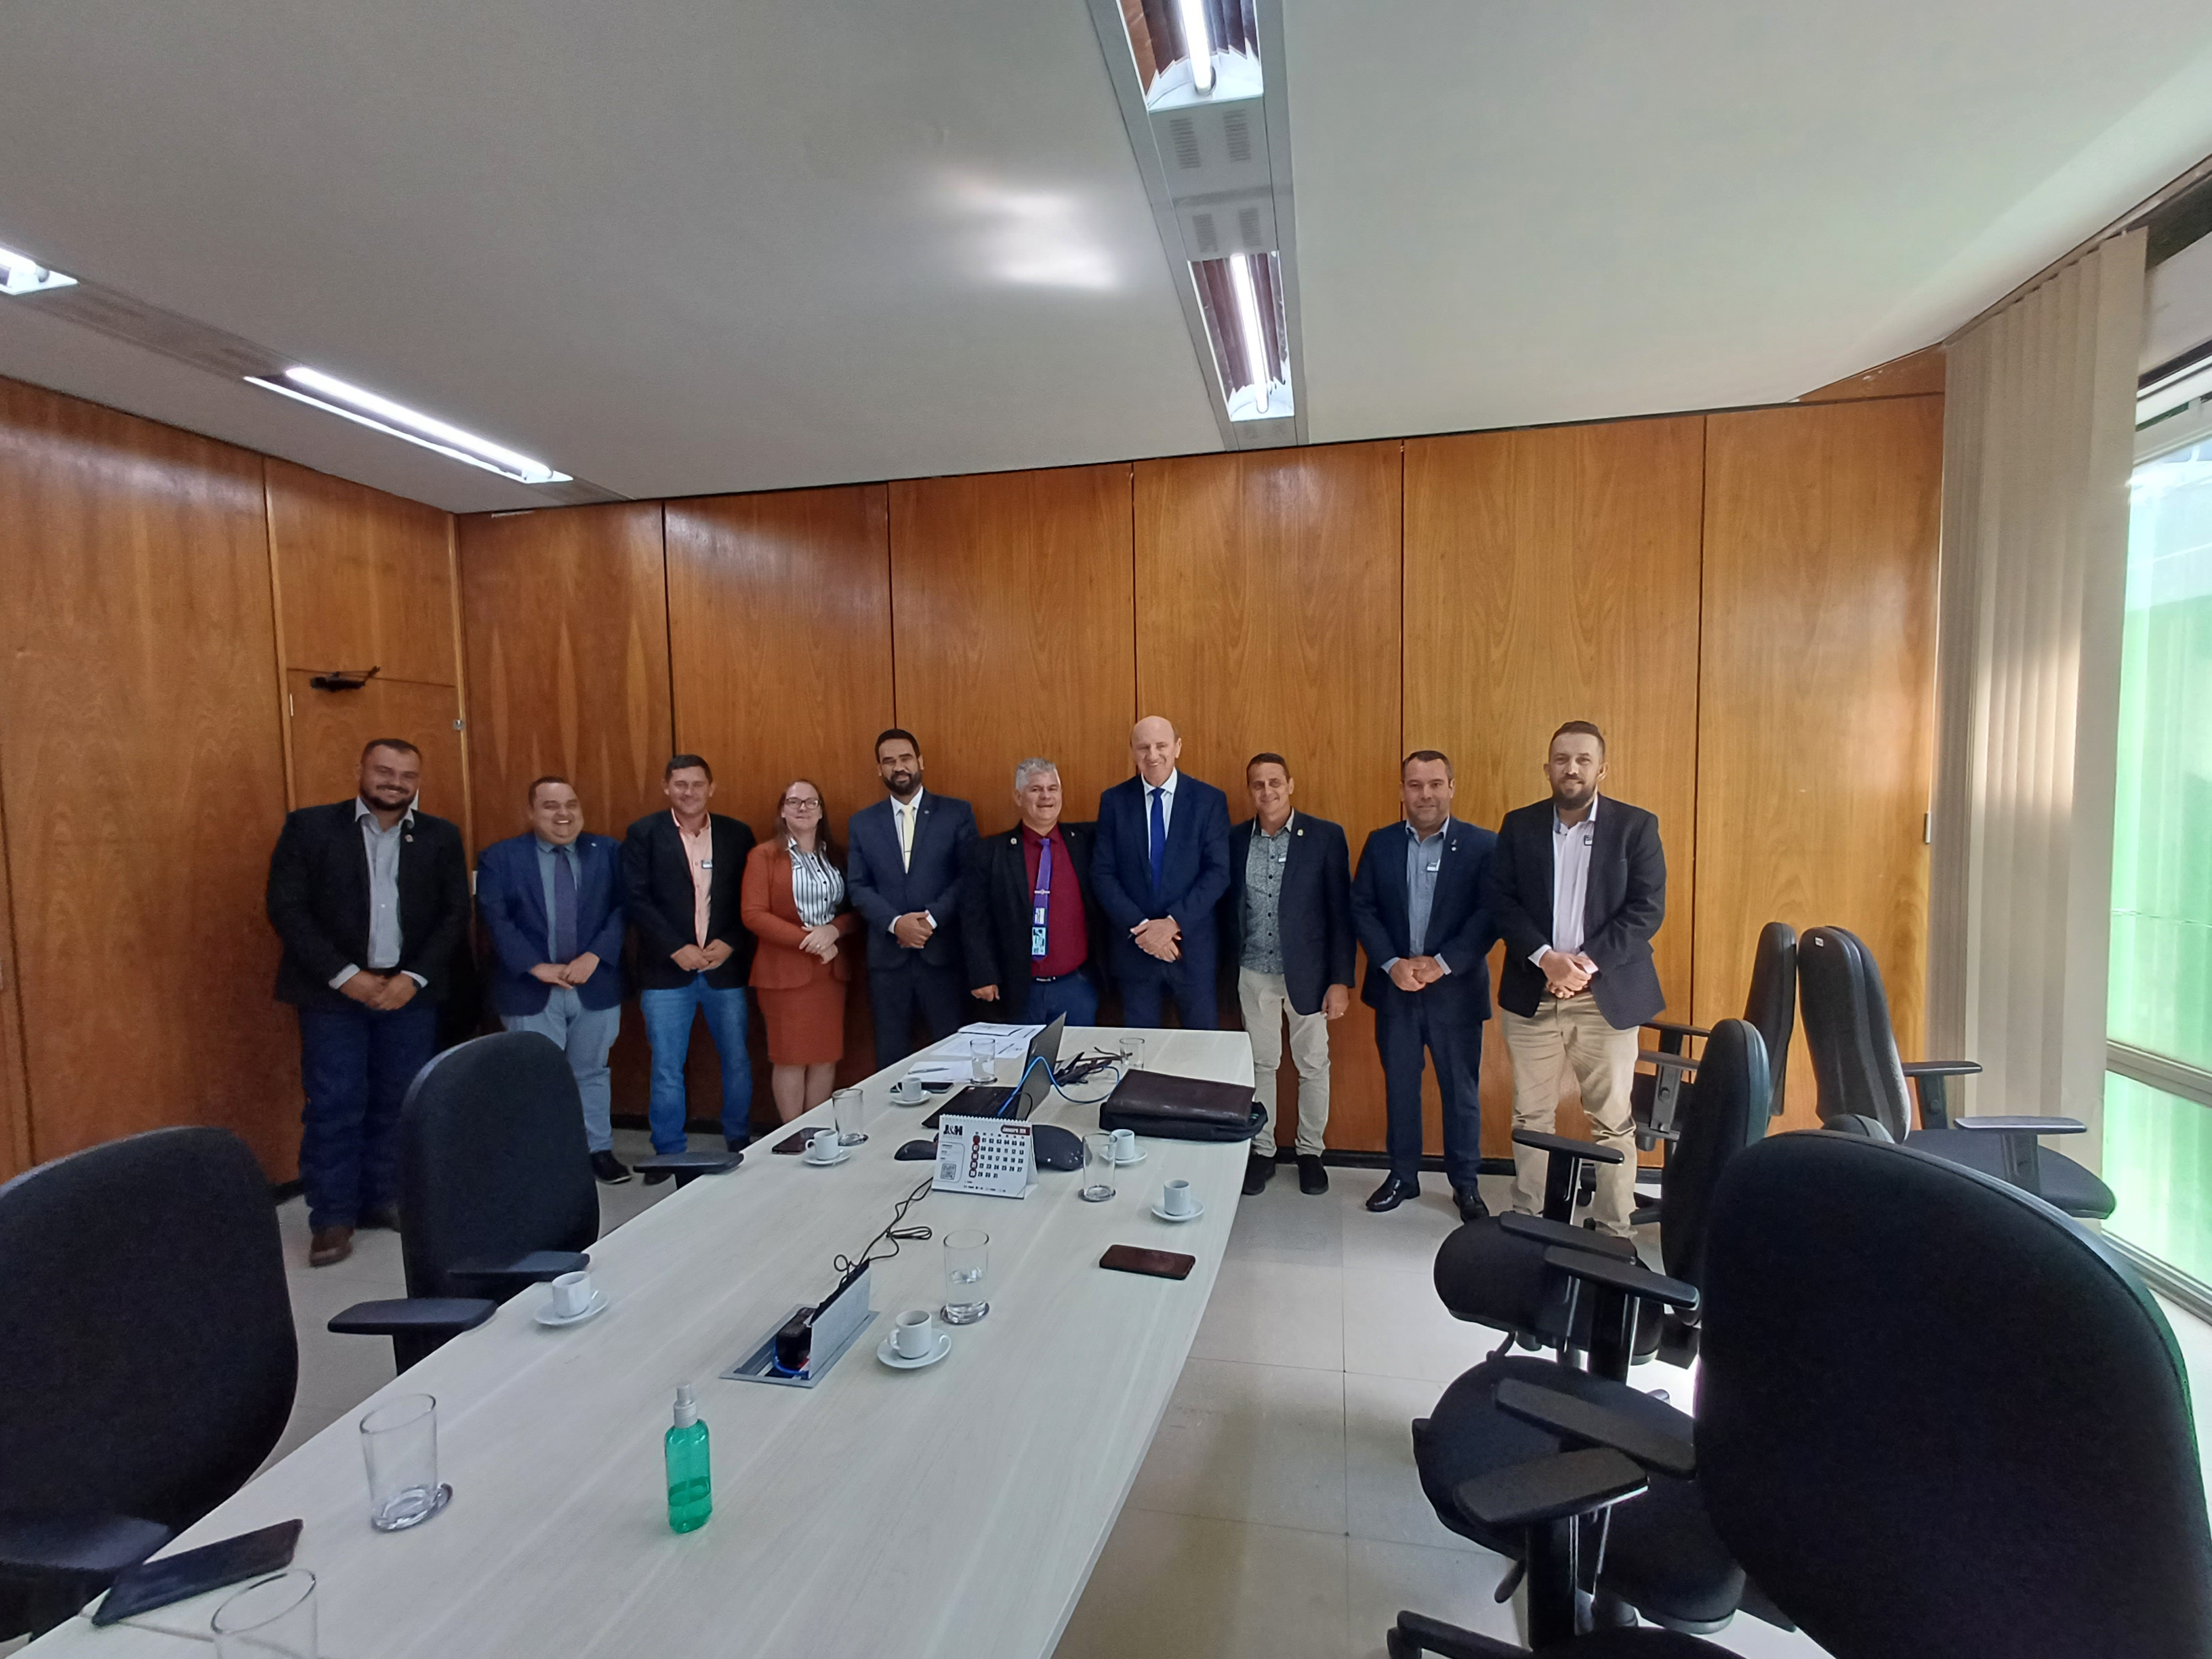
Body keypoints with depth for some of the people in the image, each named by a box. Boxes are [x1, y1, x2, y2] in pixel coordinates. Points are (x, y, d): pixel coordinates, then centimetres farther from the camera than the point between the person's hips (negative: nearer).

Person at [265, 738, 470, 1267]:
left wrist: (414, 977, -9)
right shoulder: (310, 826, -2)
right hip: (333, 991, -2)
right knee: (334, 1105, 0)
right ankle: (332, 1218, 11)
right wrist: (345, 975, -13)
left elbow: (455, 914, 2)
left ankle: (384, 1200, 20)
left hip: (410, 991, 2)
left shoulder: (441, 837, 3)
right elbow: (286, 909, -6)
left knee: (399, 1101, 7)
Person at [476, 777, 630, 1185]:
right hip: (529, 990, -1)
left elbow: (622, 909, -4)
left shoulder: (608, 851, 2)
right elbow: (495, 920, -8)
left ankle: (600, 1149, 26)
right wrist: (538, 967, -17)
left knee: (591, 1072, 14)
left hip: (596, 984, 1)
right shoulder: (499, 857, -1)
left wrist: (593, 957, -16)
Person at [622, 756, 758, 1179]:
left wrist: (729, 944, -10)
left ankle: (739, 1143, 28)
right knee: (667, 1070, 5)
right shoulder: (644, 834, 1)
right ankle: (668, 1154, 20)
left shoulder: (737, 834, 5)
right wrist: (677, 949, -13)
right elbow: (635, 900, -5)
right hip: (667, 970, -1)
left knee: (737, 1061, 10)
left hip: (726, 967, 2)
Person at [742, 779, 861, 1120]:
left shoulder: (835, 856, 11)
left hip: (830, 970, 4)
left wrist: (832, 930, -12)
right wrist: (807, 939, -16)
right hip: (786, 971, -4)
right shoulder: (764, 855, -2)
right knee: (790, 1059, 1)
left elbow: (855, 911, 9)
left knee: (827, 1058, 7)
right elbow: (753, 914, -11)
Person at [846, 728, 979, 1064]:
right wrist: (895, 923, -13)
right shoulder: (861, 823, 10)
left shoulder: (957, 813, 3)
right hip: (887, 956, 2)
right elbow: (858, 887, 3)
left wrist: (932, 918, -15)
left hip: (943, 952, -2)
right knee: (891, 1057, 10)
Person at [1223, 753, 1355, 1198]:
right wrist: (1229, 965, -1)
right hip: (1254, 974, 2)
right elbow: (1228, 908, 6)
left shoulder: (1326, 836, -7)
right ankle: (1261, 1151, 28)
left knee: (1313, 1065, 11)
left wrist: (1341, 980, -10)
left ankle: (1310, 1152, 29)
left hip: (1308, 972, -2)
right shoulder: (1235, 840, 1)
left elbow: (1341, 912, -7)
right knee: (1260, 1064, 13)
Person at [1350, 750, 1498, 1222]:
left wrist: (1440, 964, -17)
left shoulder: (1482, 845, -4)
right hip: (1394, 988, 2)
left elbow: (1490, 915, -10)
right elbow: (1362, 908, 0)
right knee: (1399, 1086, 12)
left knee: (1462, 1090, 9)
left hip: (1456, 989, -2)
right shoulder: (1380, 844, 4)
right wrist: (1393, 964, -12)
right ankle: (1402, 1175, 27)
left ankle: (1466, 1183, 25)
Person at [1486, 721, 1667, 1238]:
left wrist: (1589, 963, -15)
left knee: (1613, 1121, 6)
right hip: (1532, 992, 1)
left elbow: (1647, 907, -5)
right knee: (1530, 1116, 9)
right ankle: (1528, 1220, 22)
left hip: (1609, 994, -1)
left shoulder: (1636, 826, 1)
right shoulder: (1519, 825, 5)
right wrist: (1546, 957, -14)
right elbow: (1500, 902, 0)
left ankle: (1613, 1229, 21)